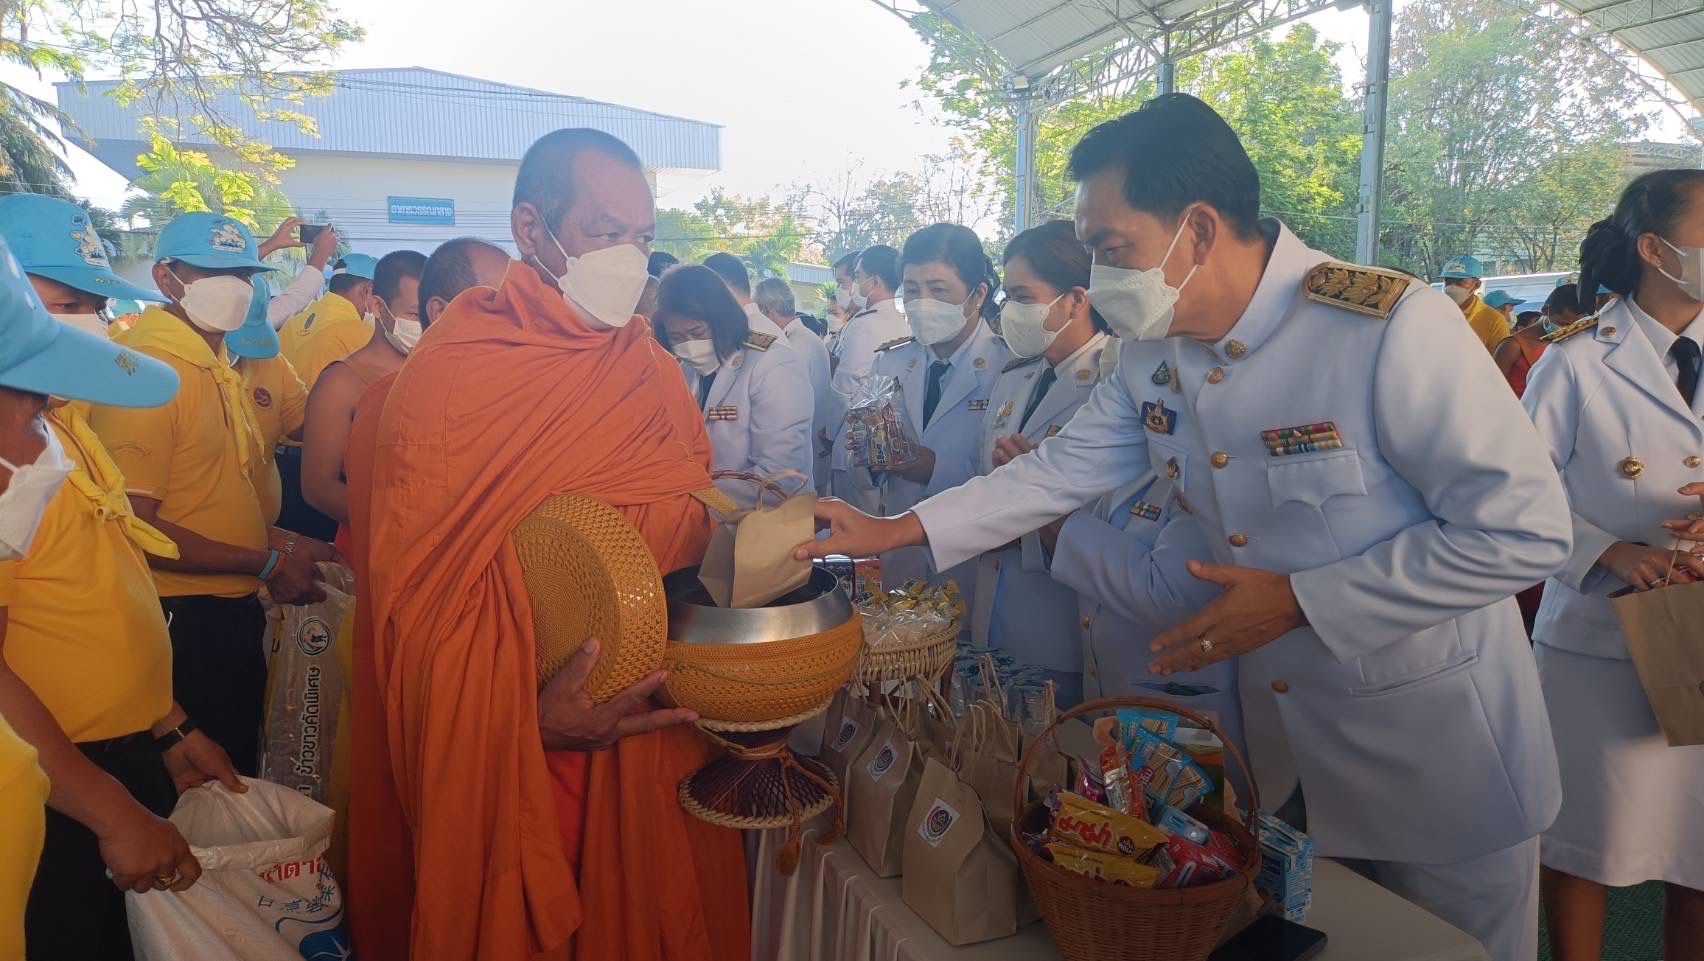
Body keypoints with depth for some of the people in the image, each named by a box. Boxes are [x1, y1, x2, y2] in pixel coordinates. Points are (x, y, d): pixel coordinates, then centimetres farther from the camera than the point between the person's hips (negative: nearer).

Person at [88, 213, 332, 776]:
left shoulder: (223, 367, 12)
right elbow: (131, 527, -23)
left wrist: (281, 541, 4)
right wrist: (267, 563, -18)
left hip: (234, 612, 9)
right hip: (185, 619, -9)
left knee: (238, 780, 21)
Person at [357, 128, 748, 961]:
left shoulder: (652, 372, 4)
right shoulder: (446, 376, -10)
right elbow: (412, 584, -10)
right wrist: (525, 711, -22)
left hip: (652, 734, 5)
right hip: (508, 755, -4)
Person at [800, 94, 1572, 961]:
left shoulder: (1393, 328, -26)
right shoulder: (1153, 357, -5)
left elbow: (1526, 530, -23)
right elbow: (1063, 469, 4)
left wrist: (1299, 600, -23)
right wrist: (897, 530, -2)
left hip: (1437, 752, -5)